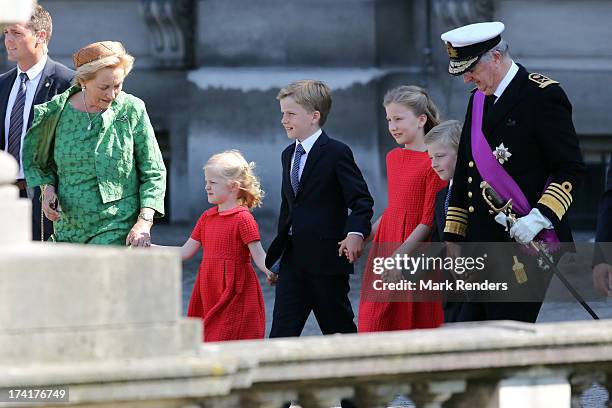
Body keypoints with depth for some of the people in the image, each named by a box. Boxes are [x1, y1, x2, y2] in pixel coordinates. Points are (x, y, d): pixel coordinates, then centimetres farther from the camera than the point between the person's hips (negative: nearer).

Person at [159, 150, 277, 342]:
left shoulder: (242, 218, -9)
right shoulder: (207, 218, 14)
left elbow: (259, 256, -12)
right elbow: (185, 252, 16)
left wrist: (270, 273, -31)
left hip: (234, 296, -7)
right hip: (210, 295, 7)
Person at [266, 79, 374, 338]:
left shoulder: (336, 153, -8)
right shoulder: (288, 155, 16)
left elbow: (362, 200, -12)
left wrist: (356, 232, -30)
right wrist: (276, 255, 21)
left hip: (326, 258, -7)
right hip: (293, 259, 7)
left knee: (338, 330, 3)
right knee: (282, 332, -1)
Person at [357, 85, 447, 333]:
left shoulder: (433, 163, -11)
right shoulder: (393, 157, 12)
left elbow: (429, 221, -14)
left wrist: (398, 258, -18)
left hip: (414, 248, -7)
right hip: (385, 243, 7)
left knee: (414, 325, -3)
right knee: (376, 323, 3)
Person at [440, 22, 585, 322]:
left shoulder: (543, 95, -7)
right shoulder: (478, 99, 17)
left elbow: (571, 170, -10)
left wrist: (539, 218, -21)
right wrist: (453, 238, 20)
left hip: (527, 245, -8)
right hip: (482, 245, 8)